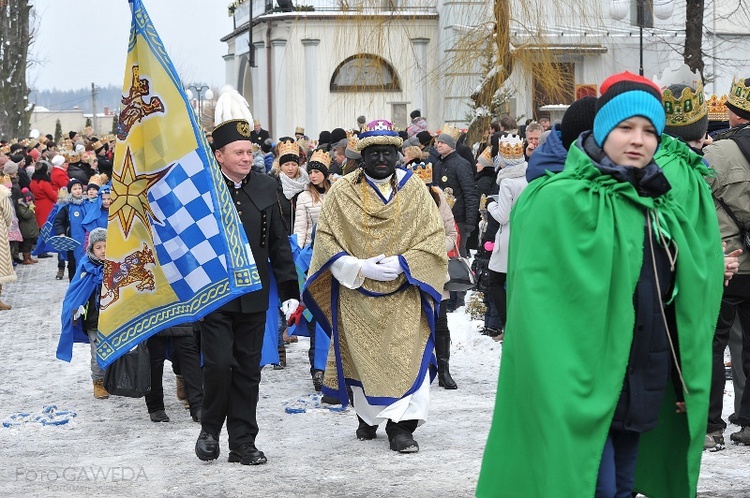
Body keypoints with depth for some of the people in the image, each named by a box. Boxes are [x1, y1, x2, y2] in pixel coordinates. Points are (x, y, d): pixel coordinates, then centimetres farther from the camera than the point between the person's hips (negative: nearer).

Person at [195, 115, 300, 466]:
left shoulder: (266, 188, 7)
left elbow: (279, 243, 11)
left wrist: (289, 290, 8)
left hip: (254, 297, 4)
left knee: (248, 370, 7)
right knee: (218, 364, -8)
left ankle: (243, 443, 16)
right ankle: (210, 429, 15)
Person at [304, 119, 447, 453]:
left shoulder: (415, 190, 2)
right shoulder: (341, 192, 1)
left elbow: (433, 238, 1)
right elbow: (326, 240, 0)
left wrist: (402, 263, -14)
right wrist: (360, 268, -13)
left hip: (403, 293, 0)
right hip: (357, 295, 1)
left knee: (405, 357, -8)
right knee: (362, 356, 8)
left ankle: (400, 425, -3)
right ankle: (368, 416, 27)